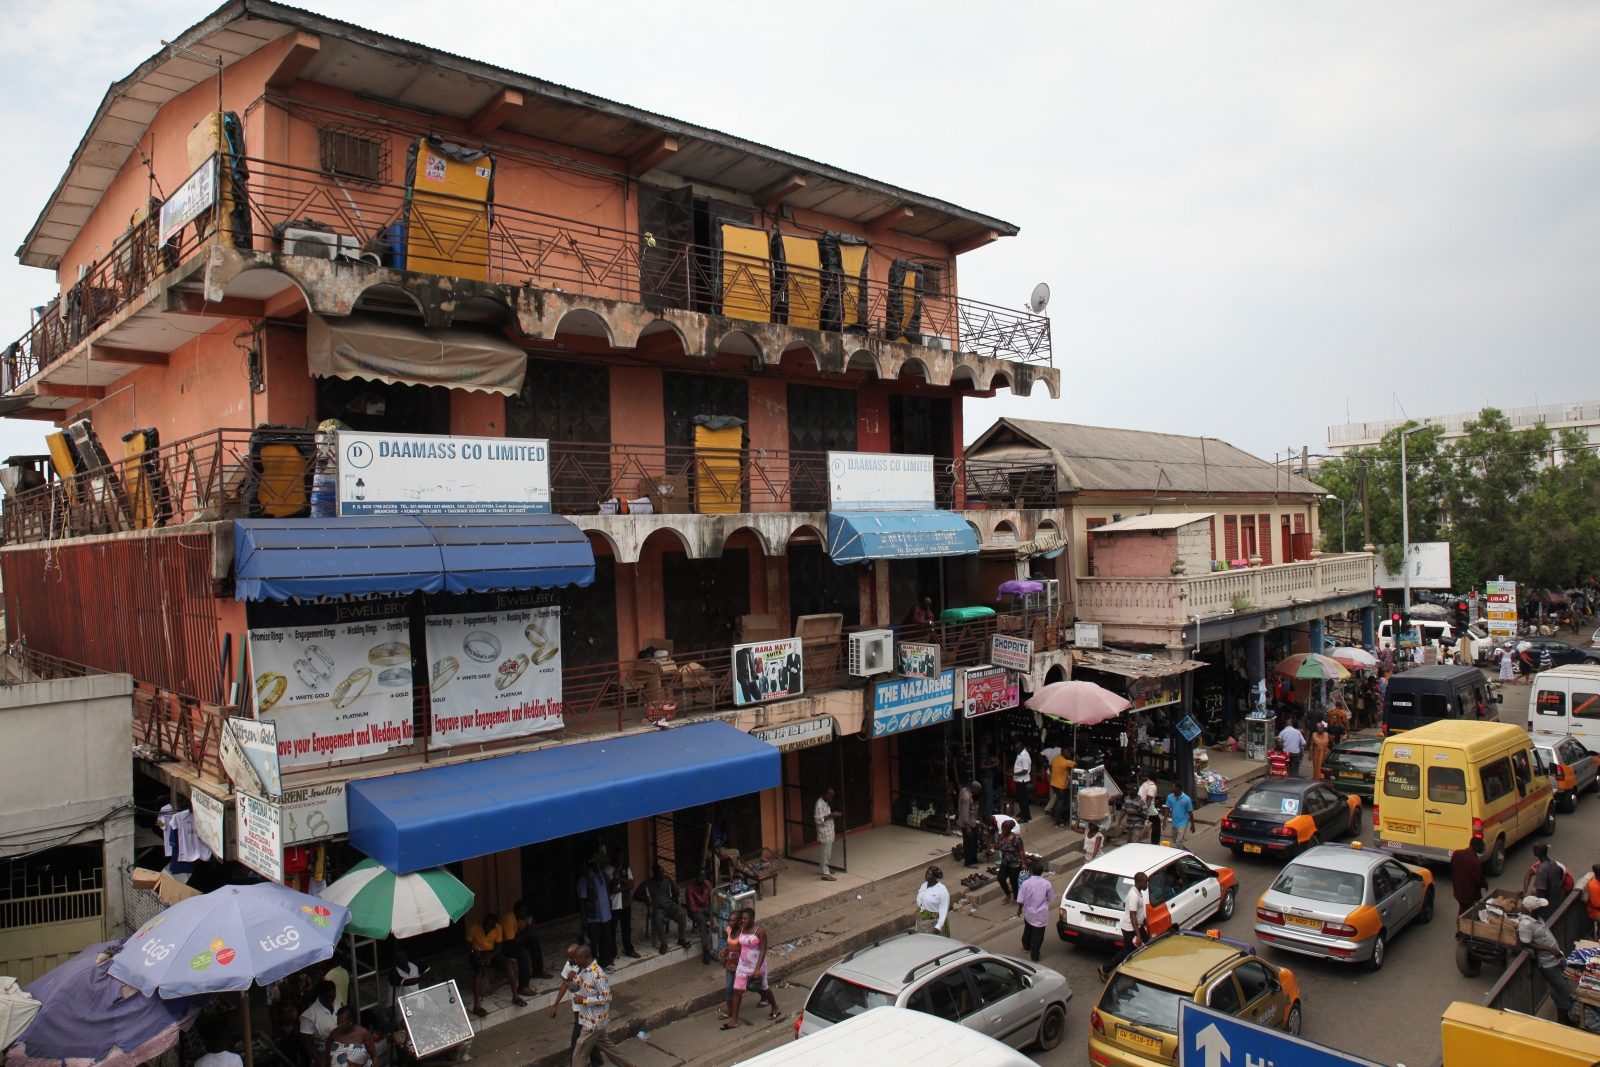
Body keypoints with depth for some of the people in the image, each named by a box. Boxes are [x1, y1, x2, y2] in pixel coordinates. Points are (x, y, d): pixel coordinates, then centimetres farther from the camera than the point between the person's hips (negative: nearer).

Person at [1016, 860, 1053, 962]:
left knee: (1027, 930, 26)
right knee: (1038, 935, 8)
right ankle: (1034, 956, 10)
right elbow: (1051, 899, -1)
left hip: (1029, 913, 1)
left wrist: (1019, 909, 7)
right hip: (1041, 915, -1)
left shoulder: (1026, 883, -17)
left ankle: (1026, 947, 44)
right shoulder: (1046, 883, -15)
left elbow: (1020, 900, -12)